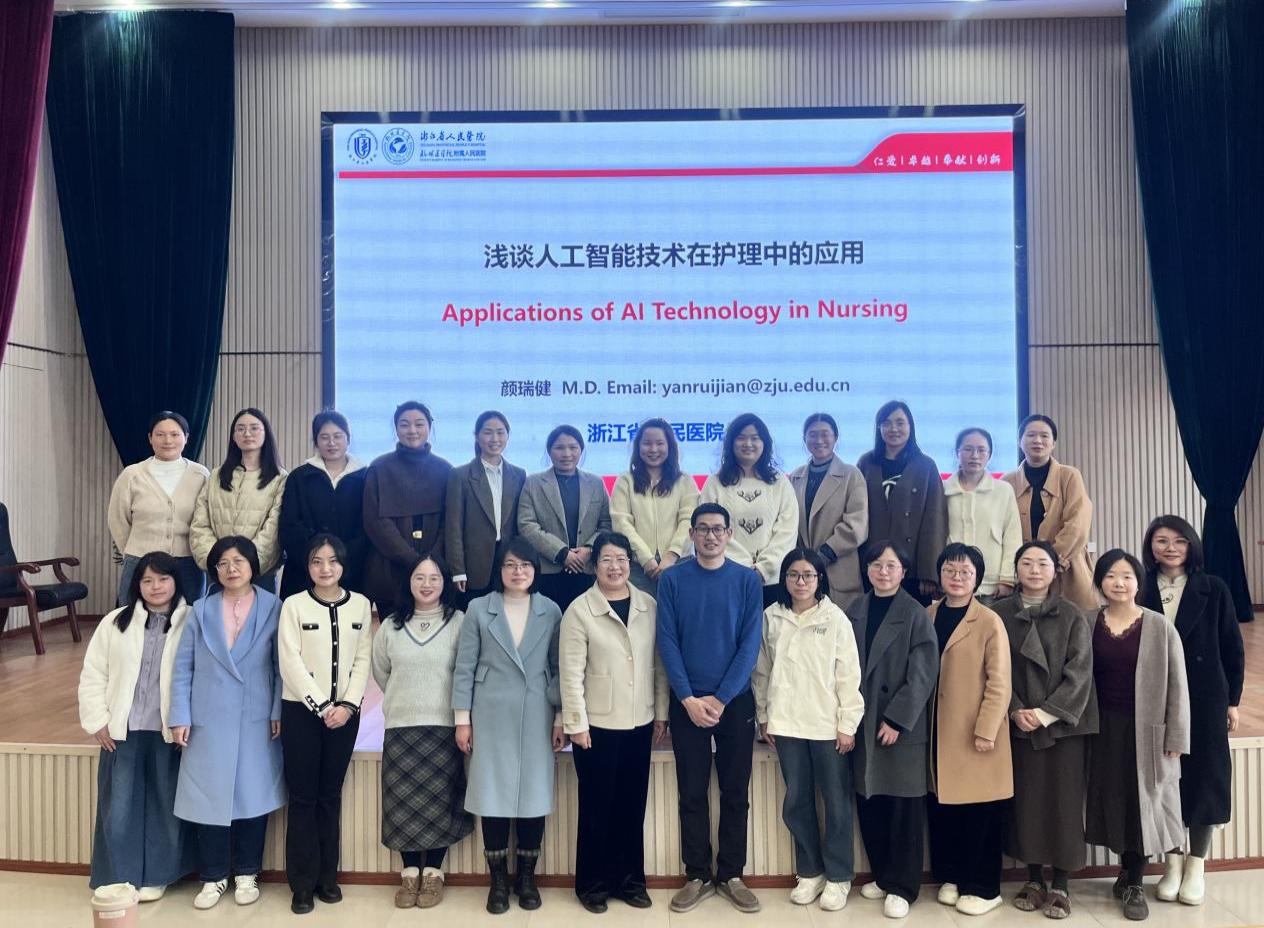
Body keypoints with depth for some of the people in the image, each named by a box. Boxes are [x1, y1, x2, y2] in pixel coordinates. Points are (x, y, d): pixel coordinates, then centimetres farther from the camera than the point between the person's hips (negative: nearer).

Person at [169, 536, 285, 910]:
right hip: (209, 721, 1)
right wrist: (179, 717, -3)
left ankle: (246, 874, 25)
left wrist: (279, 712, -6)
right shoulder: (201, 610, 2)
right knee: (210, 797, 6)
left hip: (256, 721, -1)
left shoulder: (273, 608, -2)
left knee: (252, 795, 8)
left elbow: (282, 666, -1)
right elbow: (182, 667, 3)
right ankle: (213, 876, 23)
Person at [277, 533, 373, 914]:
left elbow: (363, 660, 2)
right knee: (303, 797, 2)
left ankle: (327, 876, 20)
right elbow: (290, 662, -8)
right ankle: (303, 883, 11)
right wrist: (321, 706, -13)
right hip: (301, 710, -2)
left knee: (330, 795, 10)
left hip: (344, 712, 2)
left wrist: (348, 704, -10)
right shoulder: (293, 605, -3)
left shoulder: (360, 604, 4)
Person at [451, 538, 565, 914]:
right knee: (494, 795, 3)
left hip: (536, 718, 1)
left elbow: (560, 668, 4)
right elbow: (464, 667, 1)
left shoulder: (551, 611, 3)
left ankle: (526, 877, 22)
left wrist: (561, 718, 1)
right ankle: (499, 880, 18)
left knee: (534, 795, 5)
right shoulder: (478, 609, 1)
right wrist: (462, 718, -2)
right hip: (491, 718, -1)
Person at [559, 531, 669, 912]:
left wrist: (662, 713, 6)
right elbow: (571, 672, -9)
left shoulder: (649, 605, 2)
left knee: (633, 804, 12)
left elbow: (659, 664, 7)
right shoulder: (579, 610, -8)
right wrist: (576, 724, -11)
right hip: (598, 725, -3)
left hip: (639, 723, 3)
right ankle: (592, 883, 23)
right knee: (597, 805, 7)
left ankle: (630, 879, 27)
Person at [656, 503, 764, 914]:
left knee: (735, 793, 8)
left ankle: (731, 875, 22)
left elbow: (750, 643, -5)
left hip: (736, 702, 0)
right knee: (692, 794, 7)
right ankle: (697, 876, 20)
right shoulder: (672, 579, -1)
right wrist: (689, 699, -13)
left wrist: (720, 699, -11)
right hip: (687, 703, 0)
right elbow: (667, 641, -4)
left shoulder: (747, 580, -1)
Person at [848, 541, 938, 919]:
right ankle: (882, 875, 26)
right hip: (863, 724, 4)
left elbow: (923, 675, -11)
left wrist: (896, 719, -15)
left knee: (904, 808, 1)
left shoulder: (916, 615, -5)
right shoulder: (854, 611, 8)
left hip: (903, 726, -4)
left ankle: (902, 886, 13)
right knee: (869, 805, 10)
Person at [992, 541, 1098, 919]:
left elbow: (1079, 672, -6)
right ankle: (1033, 877, 19)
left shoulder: (1073, 617, 1)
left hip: (1063, 725, -1)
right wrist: (1015, 710, -12)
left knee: (1062, 801, 1)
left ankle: (1060, 883, 14)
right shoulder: (999, 614, 4)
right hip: (1017, 725, 1)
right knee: (1025, 801, 5)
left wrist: (1048, 711, -14)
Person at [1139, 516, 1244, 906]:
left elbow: (1232, 648, 1)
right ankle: (1172, 862, 22)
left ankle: (1196, 867, 21)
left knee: (1203, 777, 6)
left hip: (1204, 700, -1)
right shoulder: (1140, 592, -1)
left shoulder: (1213, 589, -2)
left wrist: (1232, 700, -1)